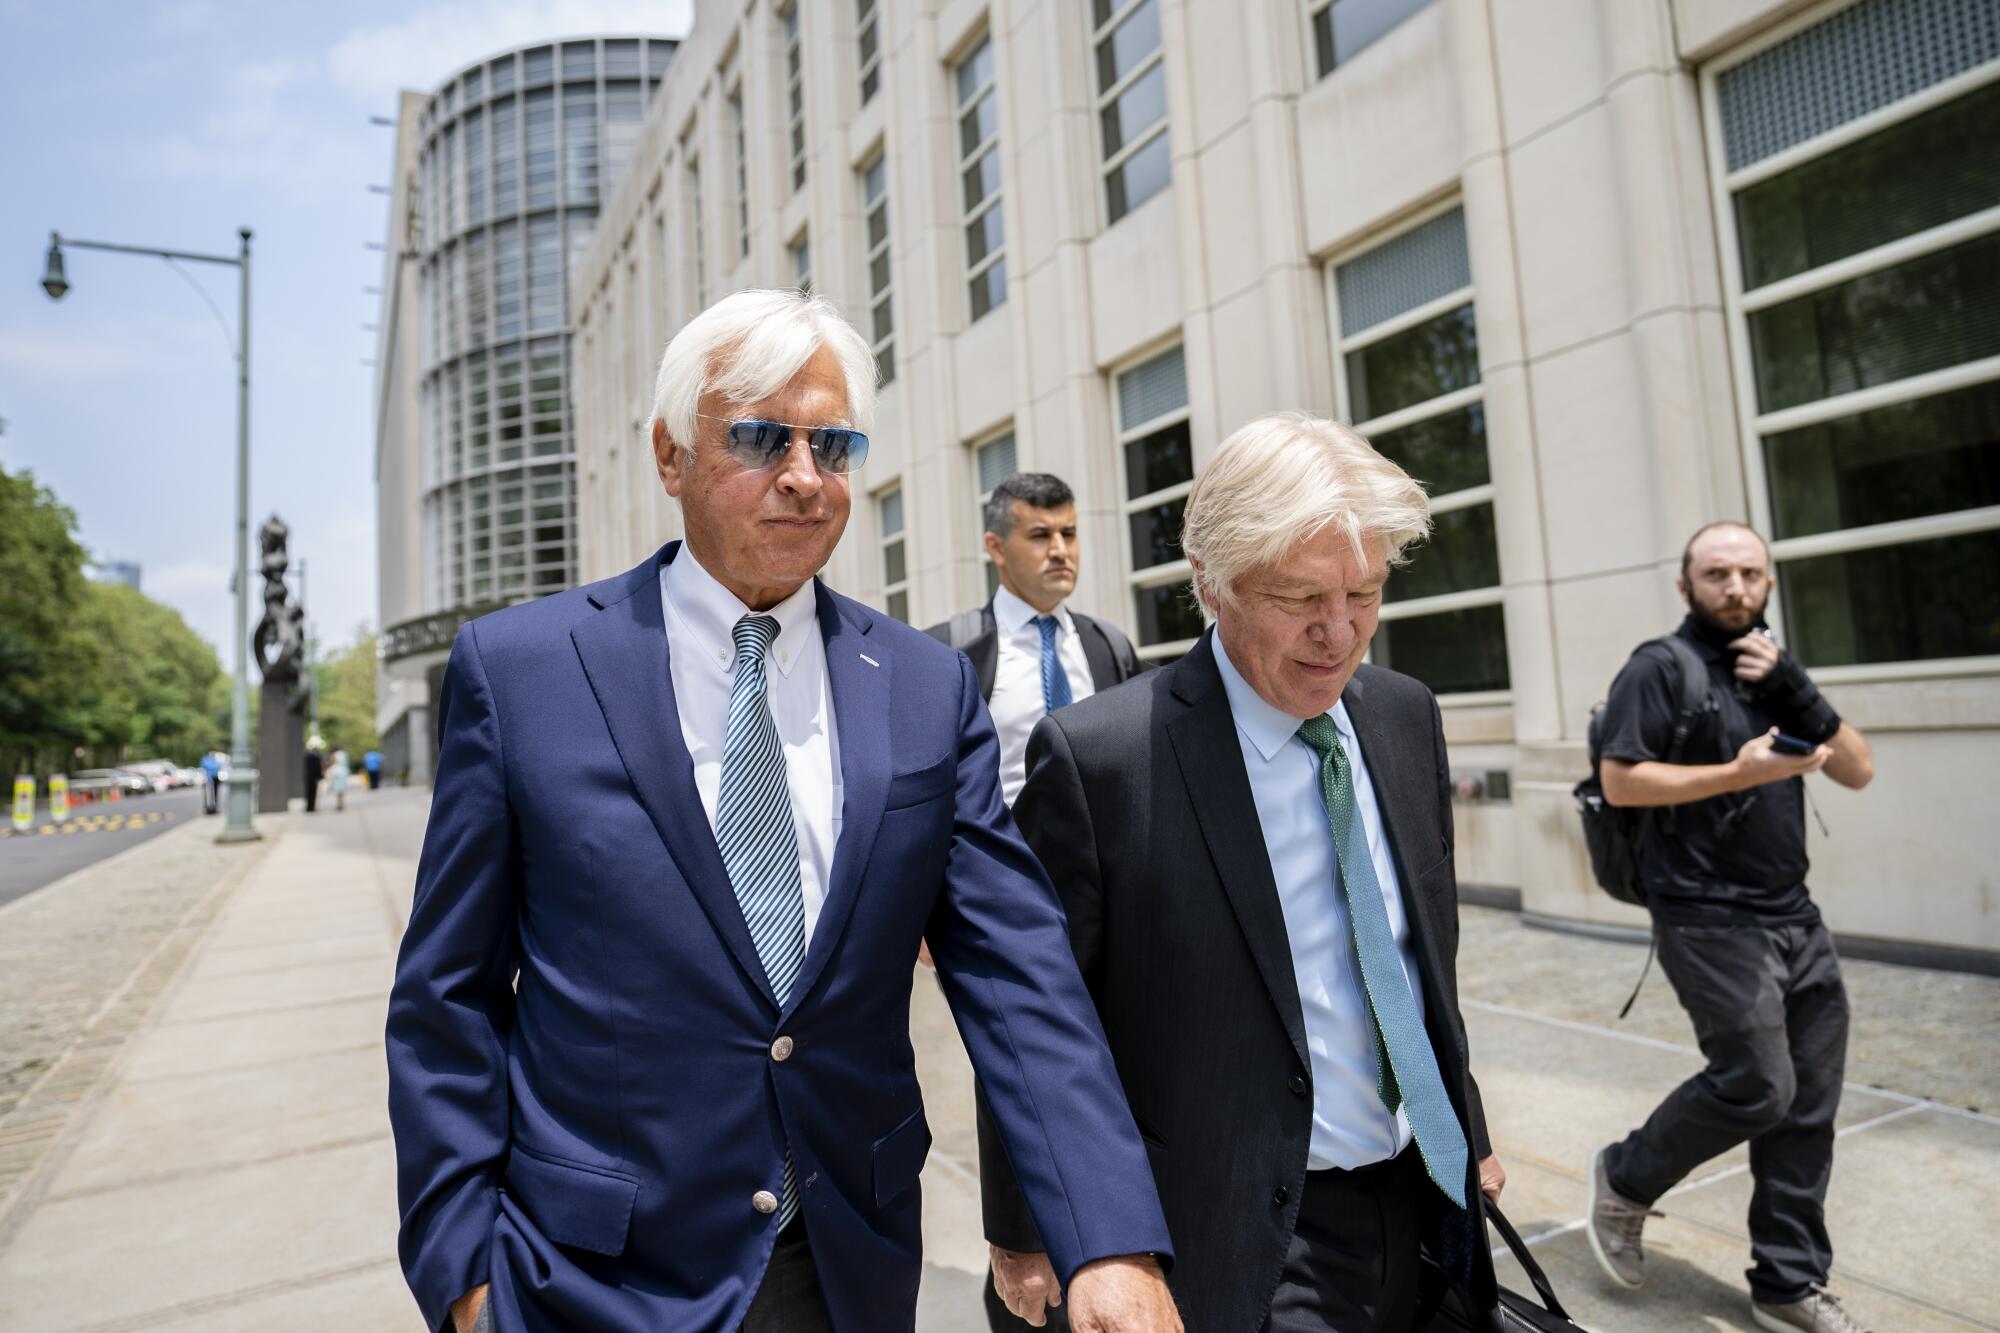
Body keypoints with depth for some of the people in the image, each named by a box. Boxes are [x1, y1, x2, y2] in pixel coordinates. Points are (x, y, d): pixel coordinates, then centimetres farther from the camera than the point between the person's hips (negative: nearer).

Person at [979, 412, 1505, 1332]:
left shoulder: (1407, 718, -1)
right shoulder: (1097, 757, -22)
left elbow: (1433, 951, 11)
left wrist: (1467, 1134, 18)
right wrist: (1021, 1233, -2)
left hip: (1421, 1209, 6)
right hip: (1241, 1243, -5)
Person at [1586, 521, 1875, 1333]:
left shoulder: (1771, 668, 14)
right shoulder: (1661, 669, -7)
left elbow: (1859, 771, 8)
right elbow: (1620, 781, -15)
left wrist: (1793, 688, -5)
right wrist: (1740, 773, -21)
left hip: (1793, 917, 7)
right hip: (1710, 920, -7)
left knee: (1809, 1104, 9)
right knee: (1757, 1088, -10)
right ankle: (1626, 1178, 15)